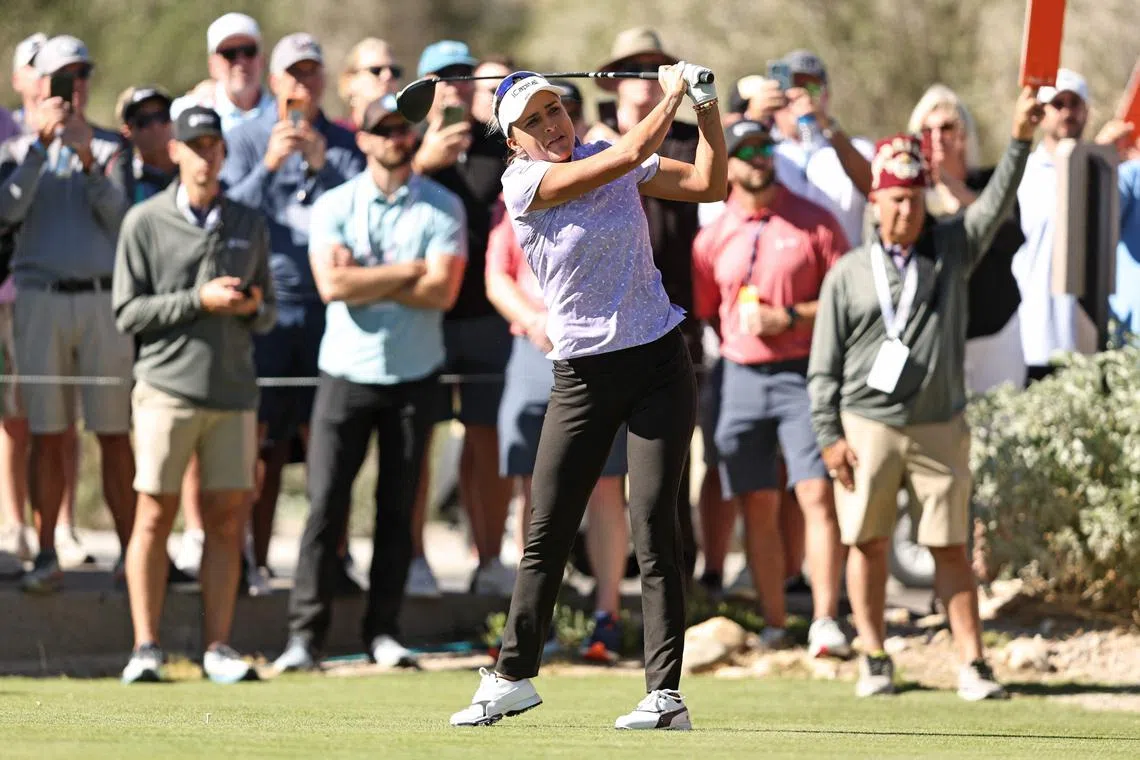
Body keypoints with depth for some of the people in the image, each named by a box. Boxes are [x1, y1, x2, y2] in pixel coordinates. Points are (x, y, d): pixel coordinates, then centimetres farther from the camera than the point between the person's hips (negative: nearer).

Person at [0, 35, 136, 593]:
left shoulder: (111, 148, 11)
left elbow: (121, 218, -3)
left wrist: (90, 164, -15)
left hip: (104, 299, 0)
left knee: (114, 434, -2)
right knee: (46, 434, -1)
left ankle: (131, 552, 0)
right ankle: (46, 556, 2)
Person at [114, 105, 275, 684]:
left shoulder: (249, 225, 14)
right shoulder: (145, 222, 2)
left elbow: (267, 312, 19)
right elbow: (127, 312, -3)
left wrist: (253, 308, -4)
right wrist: (199, 300, -12)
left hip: (234, 391, 4)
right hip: (168, 388, -4)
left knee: (227, 521, 1)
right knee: (155, 517, -4)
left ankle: (217, 647, 5)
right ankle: (146, 648, -2)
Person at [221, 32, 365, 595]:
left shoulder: (346, 144, 10)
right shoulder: (245, 140, 6)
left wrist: (322, 166, -16)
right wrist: (269, 166, -17)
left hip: (329, 304, 2)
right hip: (266, 304, -2)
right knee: (264, 439, -3)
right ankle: (253, 562, 1)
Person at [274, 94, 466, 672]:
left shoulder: (442, 208, 2)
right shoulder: (334, 206, 1)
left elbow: (441, 292, -11)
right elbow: (332, 285, -13)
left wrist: (365, 281, -11)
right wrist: (409, 270, -10)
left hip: (414, 376, 1)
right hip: (346, 372, -1)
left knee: (398, 509, 5)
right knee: (325, 505, -6)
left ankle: (382, 630, 11)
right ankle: (305, 634, -5)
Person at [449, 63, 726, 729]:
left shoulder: (613, 163, 5)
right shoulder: (523, 183, -10)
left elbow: (710, 185, 5)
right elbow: (629, 156, -19)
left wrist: (709, 108, -5)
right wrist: (672, 96, -7)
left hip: (660, 362, 1)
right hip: (584, 378, -1)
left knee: (654, 526, -7)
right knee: (548, 532, 2)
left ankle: (666, 693, -9)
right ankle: (514, 676, 19)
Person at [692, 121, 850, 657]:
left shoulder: (814, 222, 2)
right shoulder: (713, 237, 9)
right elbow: (702, 312, 16)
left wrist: (788, 318, -11)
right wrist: (735, 339, 5)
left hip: (804, 373, -3)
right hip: (742, 377, 3)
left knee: (818, 496, -12)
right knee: (758, 507, 2)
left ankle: (825, 622, -15)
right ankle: (773, 627, 7)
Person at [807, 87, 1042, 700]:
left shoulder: (952, 248, 7)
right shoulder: (848, 274, 3)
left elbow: (996, 204, -7)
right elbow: (824, 364, 3)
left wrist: (1021, 140, -20)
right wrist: (829, 435, -4)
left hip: (940, 428, 1)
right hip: (866, 426, -1)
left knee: (951, 548, 1)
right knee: (867, 542, 3)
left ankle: (972, 664, 0)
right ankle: (874, 660, 13)